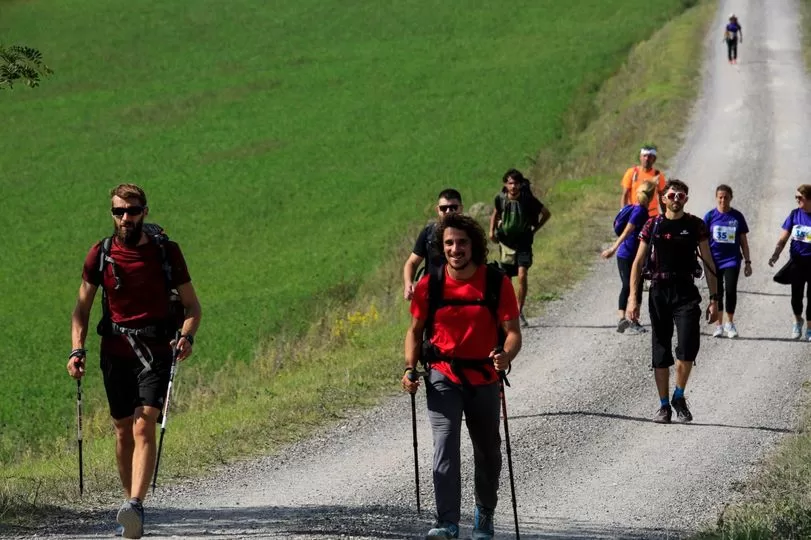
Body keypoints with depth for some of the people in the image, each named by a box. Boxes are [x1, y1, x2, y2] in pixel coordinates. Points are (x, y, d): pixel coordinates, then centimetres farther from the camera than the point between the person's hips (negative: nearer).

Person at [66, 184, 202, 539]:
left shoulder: (167, 253, -2)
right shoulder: (100, 255, 3)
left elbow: (192, 306, 4)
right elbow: (82, 308, 9)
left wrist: (187, 336, -16)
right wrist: (77, 350, -6)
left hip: (155, 351, -3)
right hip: (115, 352, 3)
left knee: (144, 426, -18)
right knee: (123, 430, 9)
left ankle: (135, 506, -30)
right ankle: (132, 503, 24)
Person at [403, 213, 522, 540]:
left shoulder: (497, 283, -8)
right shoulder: (429, 285, -4)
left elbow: (513, 332, -8)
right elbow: (415, 330, 7)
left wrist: (506, 356, -29)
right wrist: (410, 368, -7)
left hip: (484, 379, 1)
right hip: (443, 378, -1)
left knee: (488, 453, 15)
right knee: (445, 446, -17)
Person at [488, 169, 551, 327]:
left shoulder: (528, 200, -12)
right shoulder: (501, 199, -6)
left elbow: (546, 213, 2)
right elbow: (495, 213, 17)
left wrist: (534, 230, 3)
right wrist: (492, 231, 7)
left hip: (523, 244, -2)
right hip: (506, 242, 2)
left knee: (522, 276, -16)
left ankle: (519, 312, -8)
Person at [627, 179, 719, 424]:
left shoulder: (696, 225, 4)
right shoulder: (653, 225, 4)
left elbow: (708, 263, 7)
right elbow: (638, 263, 6)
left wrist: (714, 299, 2)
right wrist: (633, 298, -2)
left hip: (686, 293, -1)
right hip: (659, 292, 1)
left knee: (687, 348, -16)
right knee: (661, 353, 5)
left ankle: (679, 396, 6)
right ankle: (664, 406, 15)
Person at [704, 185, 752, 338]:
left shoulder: (737, 216, 2)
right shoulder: (710, 216, 0)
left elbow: (743, 241, 7)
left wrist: (747, 262, 6)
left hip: (732, 259, -1)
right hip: (714, 260, 1)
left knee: (731, 291, -11)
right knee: (717, 293, 6)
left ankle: (730, 323, 7)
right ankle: (719, 325, 18)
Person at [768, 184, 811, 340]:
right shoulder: (795, 214, -2)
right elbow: (783, 238, -1)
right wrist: (776, 254, -15)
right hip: (797, 261, 2)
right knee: (796, 294, 9)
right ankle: (797, 320, 34)